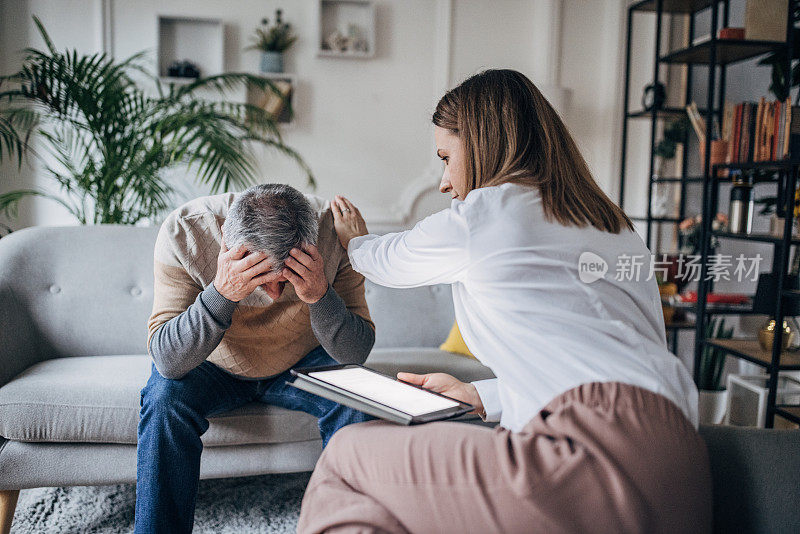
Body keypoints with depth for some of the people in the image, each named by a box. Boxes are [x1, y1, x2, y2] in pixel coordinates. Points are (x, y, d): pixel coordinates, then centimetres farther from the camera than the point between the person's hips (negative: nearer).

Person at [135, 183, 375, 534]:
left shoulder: (333, 231, -27)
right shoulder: (184, 233, -29)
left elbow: (356, 353, -22)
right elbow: (167, 361, -31)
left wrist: (320, 295, -42)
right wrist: (221, 292, -47)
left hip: (302, 364, 1)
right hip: (216, 369, 0)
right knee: (165, 397, -28)